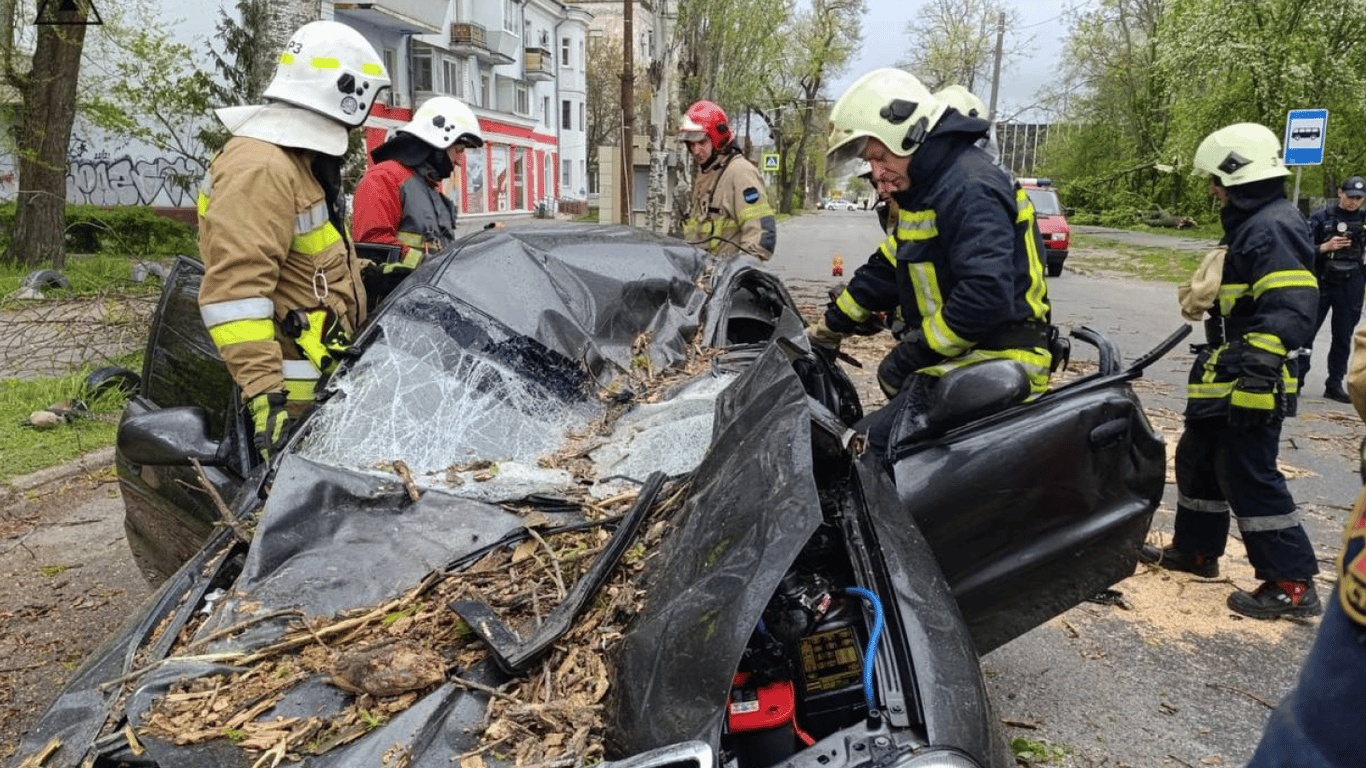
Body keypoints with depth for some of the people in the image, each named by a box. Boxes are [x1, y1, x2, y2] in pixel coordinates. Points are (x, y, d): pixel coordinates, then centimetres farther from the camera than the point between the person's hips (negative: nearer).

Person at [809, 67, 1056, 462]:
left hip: (993, 368, -11)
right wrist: (825, 332, 27)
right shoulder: (921, 193, 17)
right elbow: (885, 269, 25)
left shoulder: (969, 189, -17)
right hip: (957, 361, 11)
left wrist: (912, 352, -19)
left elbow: (987, 293, -28)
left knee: (866, 449, -19)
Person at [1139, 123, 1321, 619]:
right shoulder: (1251, 224, 16)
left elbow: (1290, 311, -28)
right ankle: (1195, 550, 33)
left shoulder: (1274, 227, -18)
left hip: (1249, 385, -11)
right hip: (1225, 378, 11)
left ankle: (1293, 585, 4)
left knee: (1249, 479, -6)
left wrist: (1256, 373, -32)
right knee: (1197, 461, 18)